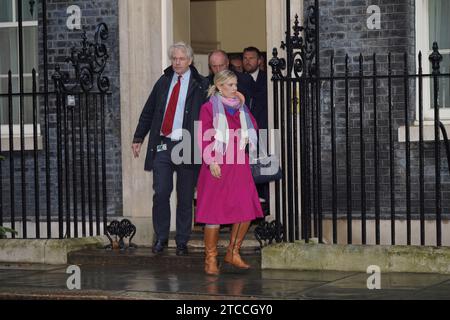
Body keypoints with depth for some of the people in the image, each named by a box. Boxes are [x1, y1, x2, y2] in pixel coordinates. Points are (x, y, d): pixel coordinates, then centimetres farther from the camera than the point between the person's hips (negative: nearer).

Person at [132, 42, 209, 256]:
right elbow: (148, 112, 16)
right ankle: (161, 237, 11)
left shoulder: (200, 85, 0)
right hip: (162, 144, 3)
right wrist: (139, 138, 12)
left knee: (185, 197, 5)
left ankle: (182, 241, 15)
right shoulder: (163, 82, 12)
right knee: (161, 193, -3)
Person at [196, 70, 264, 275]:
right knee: (214, 212, -4)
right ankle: (210, 259, 5)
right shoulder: (209, 108, -1)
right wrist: (211, 161, -15)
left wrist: (243, 106, 1)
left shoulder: (239, 107, 15)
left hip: (239, 165, 5)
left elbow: (253, 128, 4)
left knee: (246, 212, 0)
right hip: (218, 166, -5)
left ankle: (233, 253, 14)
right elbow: (204, 138, -6)